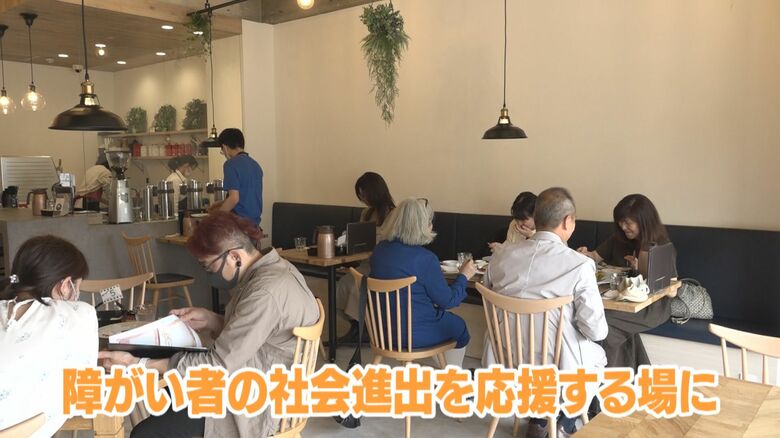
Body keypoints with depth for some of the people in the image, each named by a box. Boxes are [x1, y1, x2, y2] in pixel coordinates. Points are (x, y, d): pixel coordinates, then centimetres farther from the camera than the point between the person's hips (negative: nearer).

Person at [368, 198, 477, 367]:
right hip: (412, 334, -7)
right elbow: (447, 300, -12)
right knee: (458, 326, 22)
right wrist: (464, 276, 4)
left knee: (446, 318, 30)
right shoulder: (425, 258, -23)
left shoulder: (379, 250, -2)